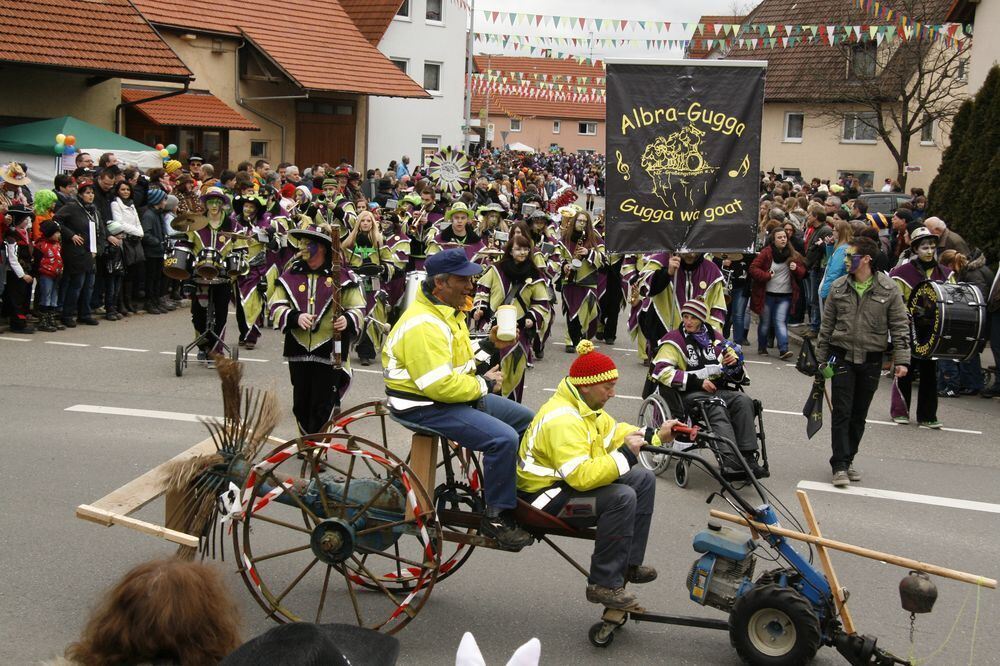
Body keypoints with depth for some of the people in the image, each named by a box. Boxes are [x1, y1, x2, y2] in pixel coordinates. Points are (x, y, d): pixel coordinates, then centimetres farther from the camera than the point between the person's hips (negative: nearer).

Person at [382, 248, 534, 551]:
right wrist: (483, 385, -17)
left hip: (456, 393, 11)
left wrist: (489, 345, 2)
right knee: (503, 439, -26)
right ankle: (496, 517, -11)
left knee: (525, 420, 13)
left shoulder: (448, 311, 10)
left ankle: (520, 497, 23)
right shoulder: (424, 325, -25)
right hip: (424, 406, -11)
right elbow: (440, 385, -30)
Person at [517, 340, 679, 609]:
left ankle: (629, 564, 12)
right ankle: (604, 584, -17)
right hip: (545, 496, -11)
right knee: (622, 497, -28)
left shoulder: (585, 407, 5)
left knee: (644, 479, 7)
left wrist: (657, 436, 2)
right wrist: (625, 455, -31)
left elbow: (617, 433, 13)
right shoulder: (562, 420, -28)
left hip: (570, 480, 11)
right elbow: (582, 477, -35)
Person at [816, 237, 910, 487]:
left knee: (859, 415, 9)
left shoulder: (888, 289, -4)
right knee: (841, 412, -5)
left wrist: (901, 360, -9)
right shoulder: (839, 287, 2)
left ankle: (848, 460, 21)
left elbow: (900, 326, -2)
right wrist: (821, 358, 9)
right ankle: (840, 465, -4)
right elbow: (827, 325, 8)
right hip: (842, 356, 0)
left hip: (871, 359, 0)